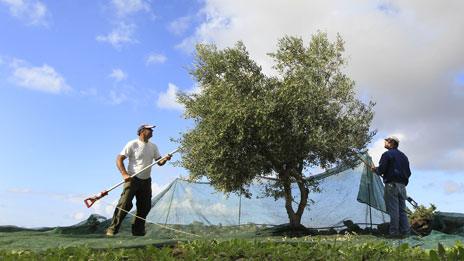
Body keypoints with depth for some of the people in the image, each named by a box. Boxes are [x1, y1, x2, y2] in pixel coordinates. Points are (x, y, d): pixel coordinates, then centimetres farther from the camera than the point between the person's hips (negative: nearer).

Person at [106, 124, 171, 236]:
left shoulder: (153, 147, 11)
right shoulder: (132, 144, -7)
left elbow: (159, 162, 10)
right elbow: (119, 159, -11)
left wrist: (165, 159, -14)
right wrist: (124, 174, -23)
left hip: (146, 180, 6)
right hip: (133, 179, -6)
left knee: (145, 206, 8)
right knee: (125, 204, -14)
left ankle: (138, 231, 20)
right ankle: (112, 229, -6)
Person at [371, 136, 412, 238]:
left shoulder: (387, 154, -5)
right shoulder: (403, 156, 19)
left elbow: (381, 170, -13)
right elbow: (408, 173, 19)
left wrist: (375, 169, 8)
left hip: (391, 185, -7)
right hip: (402, 186, 7)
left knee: (393, 210, -6)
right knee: (402, 209, 9)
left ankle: (394, 232, -5)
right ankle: (405, 231, 9)